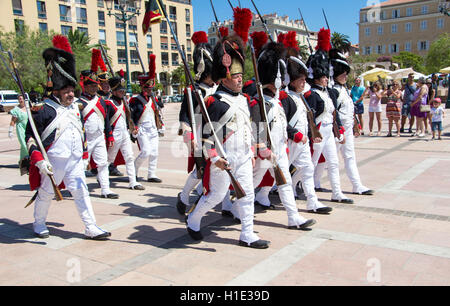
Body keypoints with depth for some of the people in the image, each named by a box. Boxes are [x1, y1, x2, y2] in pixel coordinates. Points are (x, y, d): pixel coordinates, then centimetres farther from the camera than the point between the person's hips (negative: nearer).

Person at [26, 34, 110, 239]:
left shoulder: (76, 108, 11)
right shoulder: (43, 110, -11)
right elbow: (30, 136, -10)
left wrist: (84, 155, 20)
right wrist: (39, 160, -18)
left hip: (75, 161, 6)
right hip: (54, 161, -5)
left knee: (81, 191, 4)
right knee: (46, 192, 11)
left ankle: (91, 228, 8)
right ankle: (39, 224, 33)